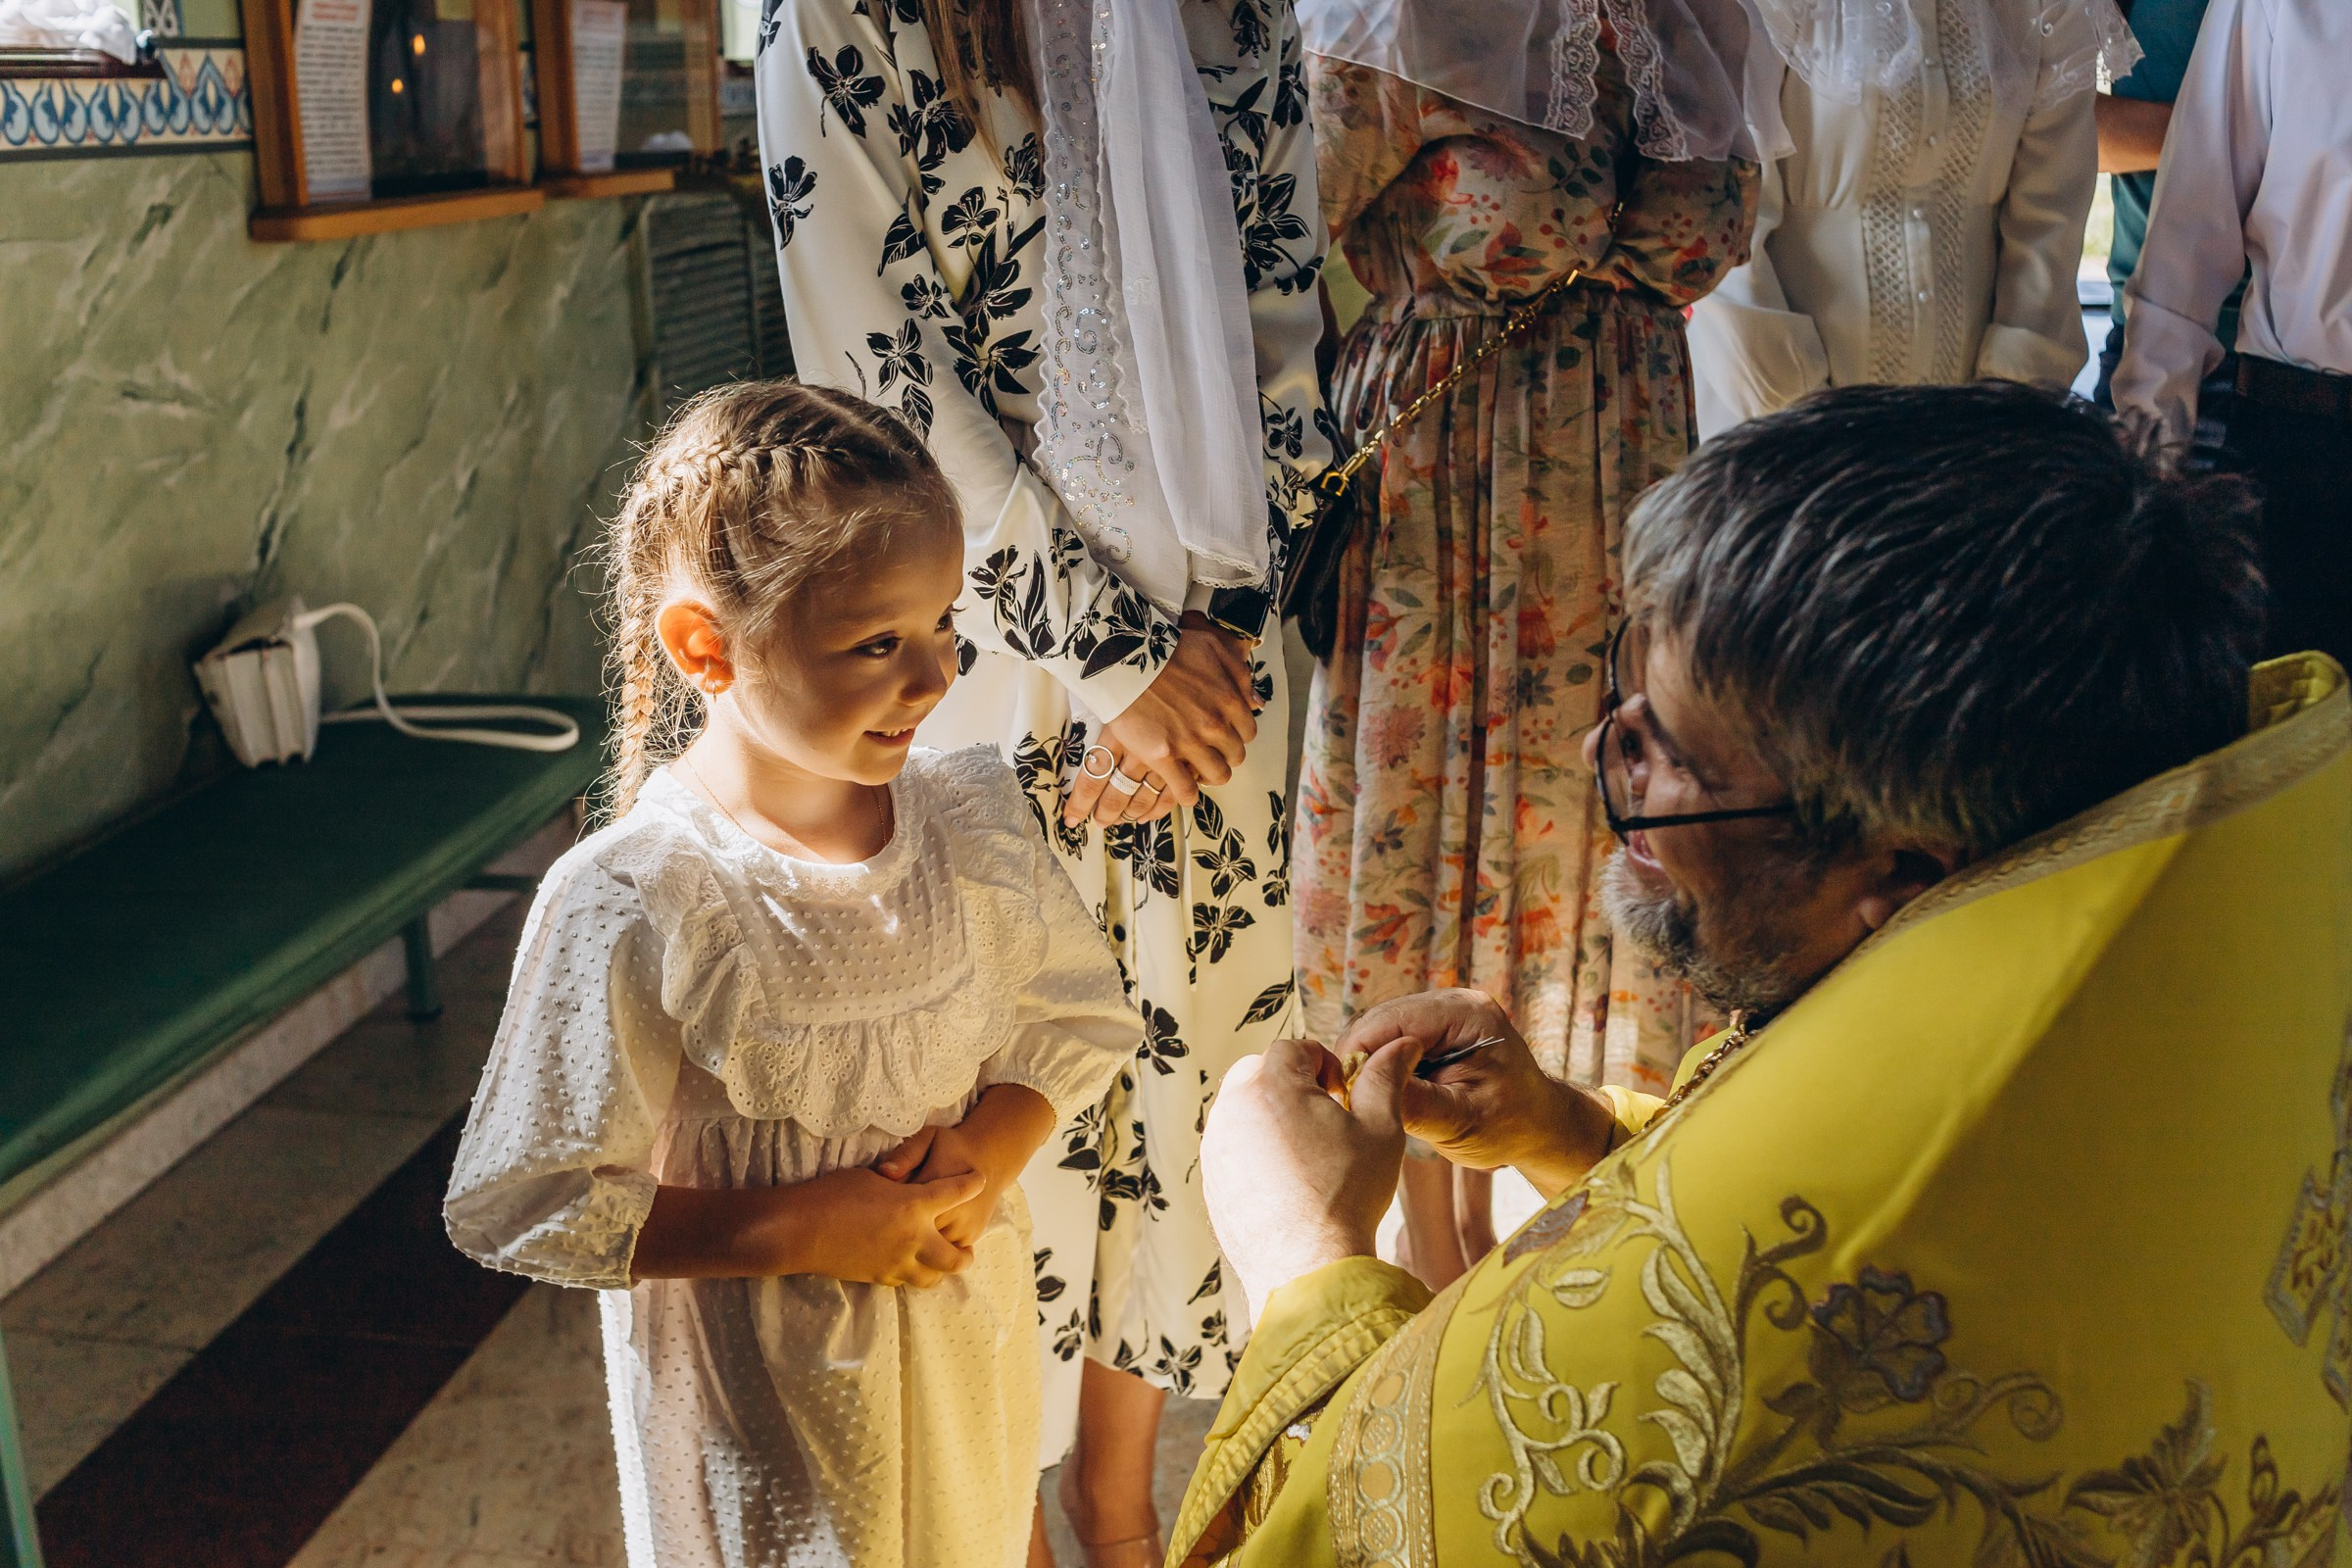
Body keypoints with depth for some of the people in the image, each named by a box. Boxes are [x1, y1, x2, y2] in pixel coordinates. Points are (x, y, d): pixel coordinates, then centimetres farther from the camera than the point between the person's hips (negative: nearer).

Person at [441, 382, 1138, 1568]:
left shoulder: (973, 816, -11)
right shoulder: (628, 908, -25)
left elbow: (1081, 1014, 3)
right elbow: (516, 1206, -19)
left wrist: (991, 1148, -15)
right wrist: (799, 1231, -23)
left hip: (968, 1330, 5)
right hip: (751, 1392, -4)